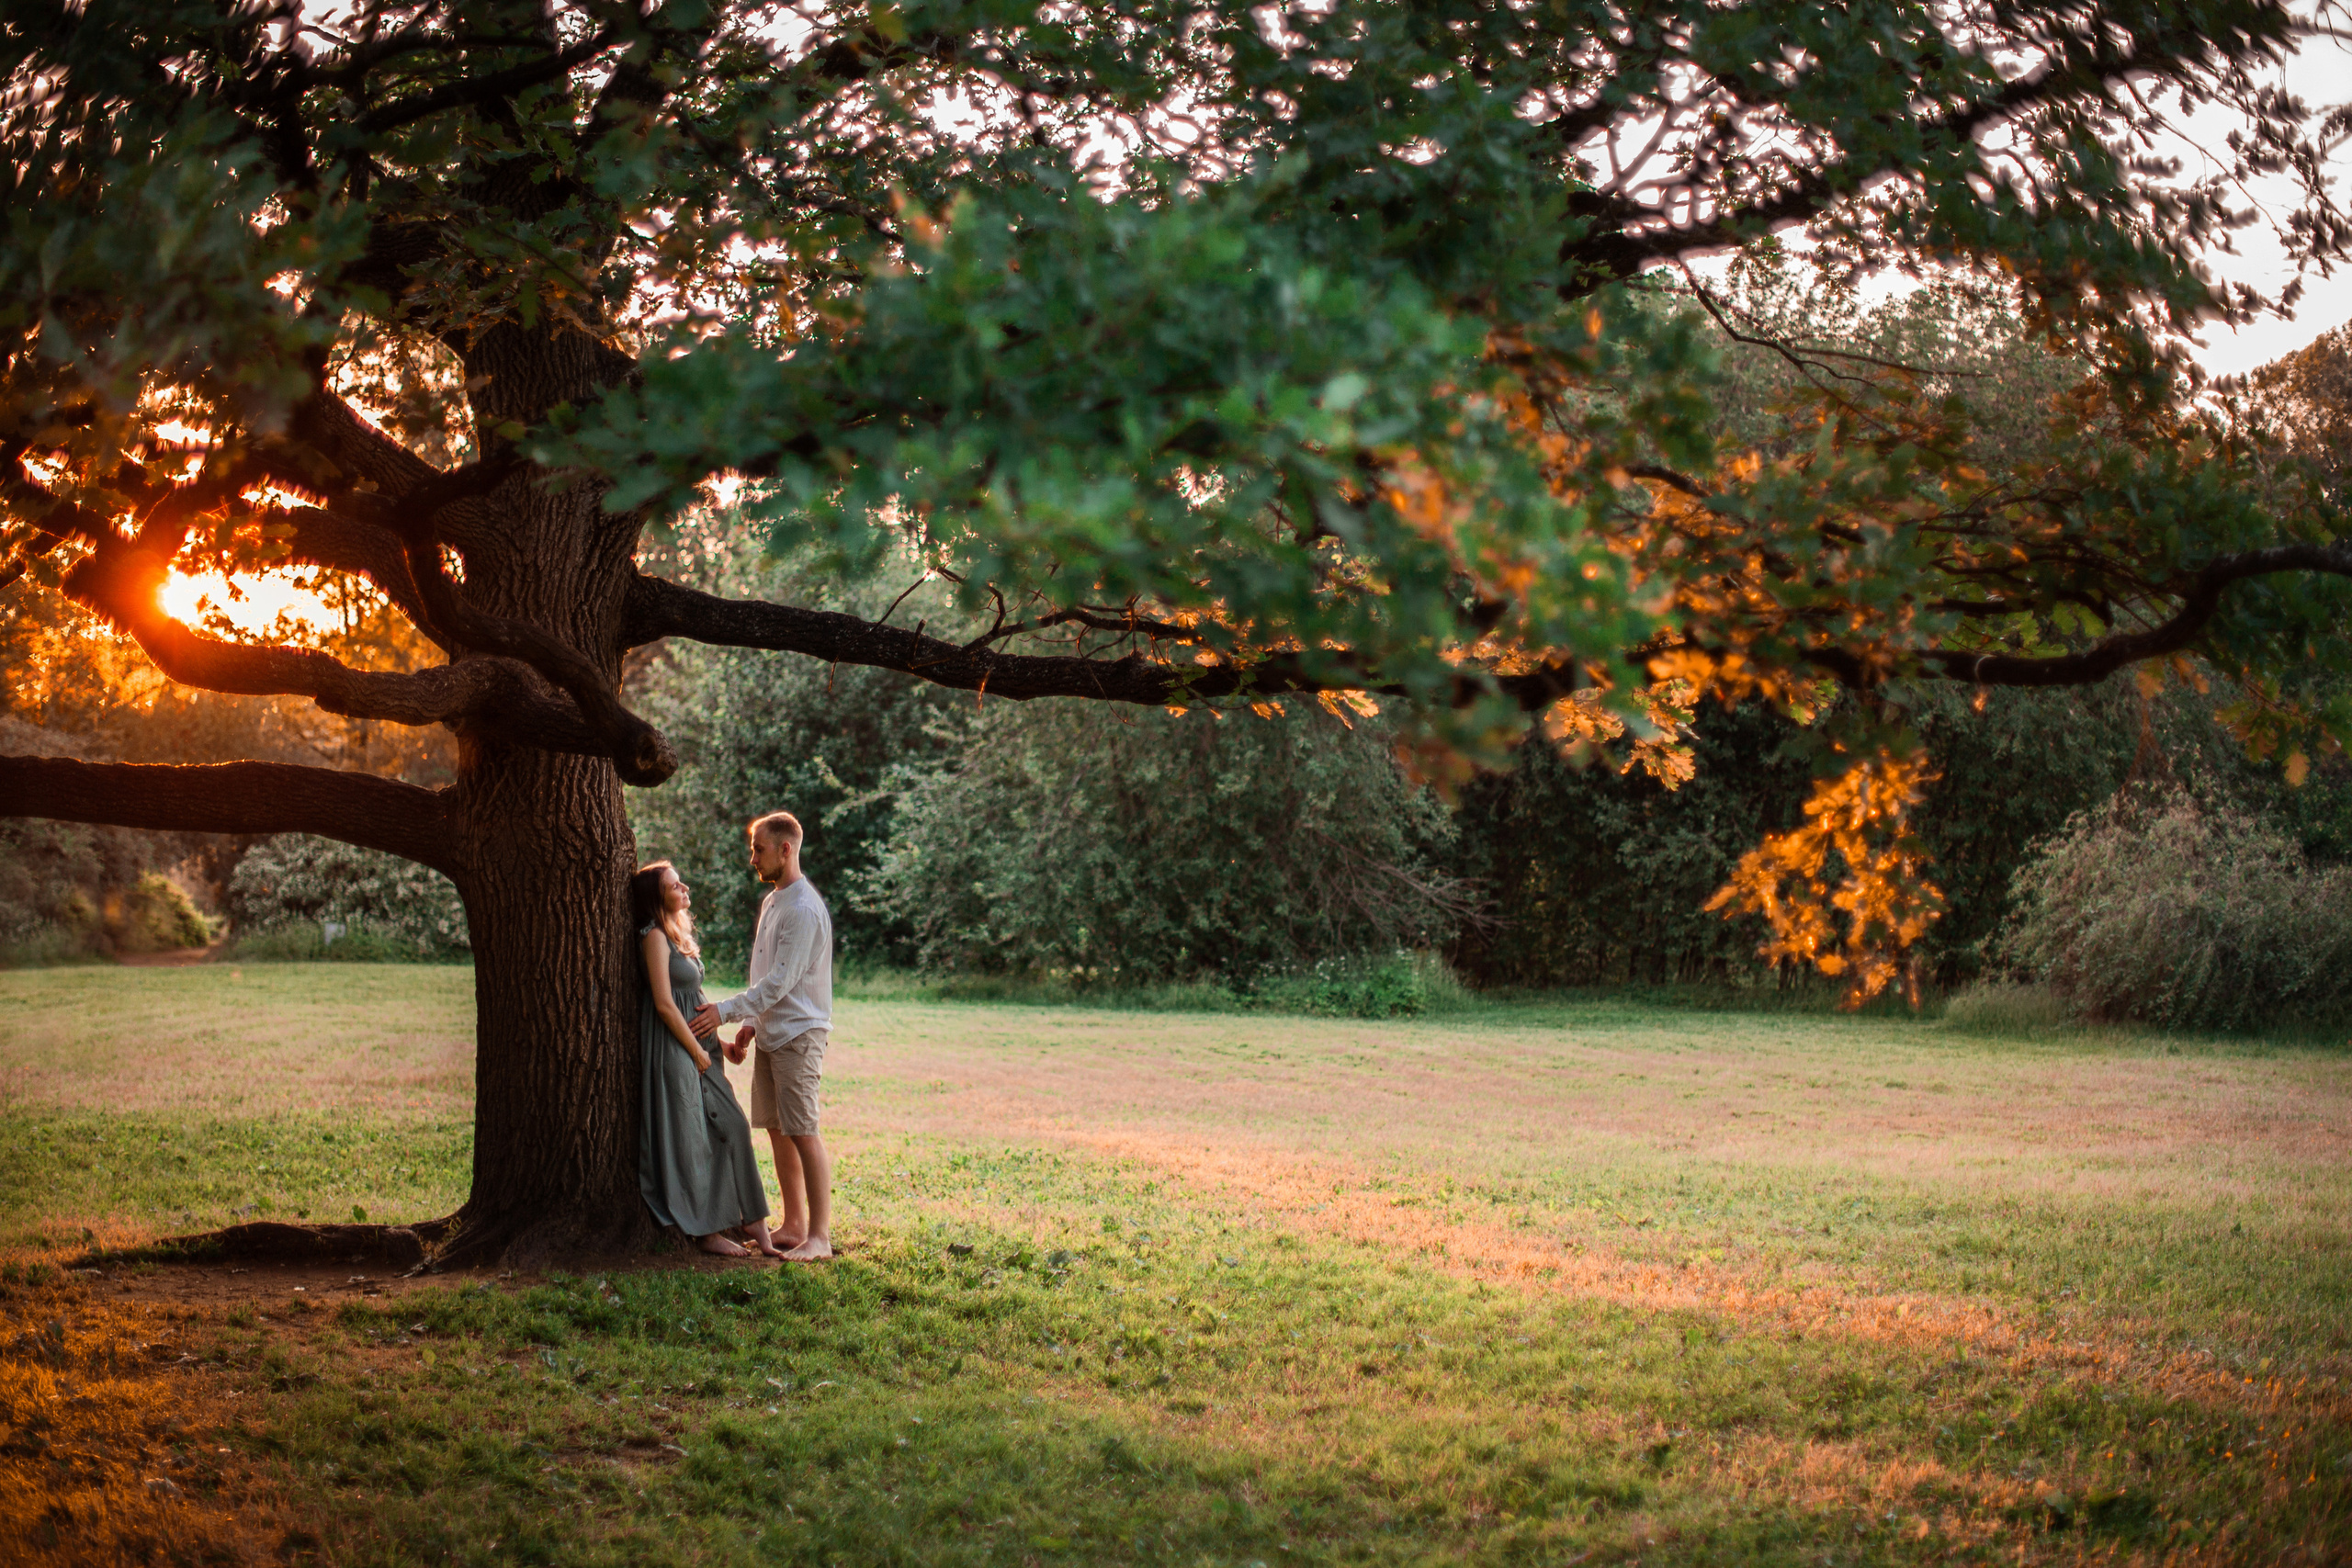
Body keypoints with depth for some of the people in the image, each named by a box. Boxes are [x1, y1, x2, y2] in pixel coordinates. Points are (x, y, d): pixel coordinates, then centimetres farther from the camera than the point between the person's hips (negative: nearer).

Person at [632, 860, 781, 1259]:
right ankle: (706, 1231, 3)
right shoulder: (655, 936, -13)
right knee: (689, 1139, -3)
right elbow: (664, 1004, -18)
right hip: (674, 1048, -9)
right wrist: (698, 1052, -13)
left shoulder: (678, 933, 15)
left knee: (730, 1127, 7)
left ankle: (750, 1220, 12)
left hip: (696, 1043, 9)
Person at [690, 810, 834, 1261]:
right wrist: (751, 1026, 16)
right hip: (771, 1034, 10)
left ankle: (819, 1236, -6)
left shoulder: (804, 910, -17)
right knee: (777, 1129, 11)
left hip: (798, 1036, -10)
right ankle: (794, 1225, 19)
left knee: (803, 1132, -9)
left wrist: (726, 1011, -21)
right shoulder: (772, 900, 15)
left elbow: (781, 980, -21)